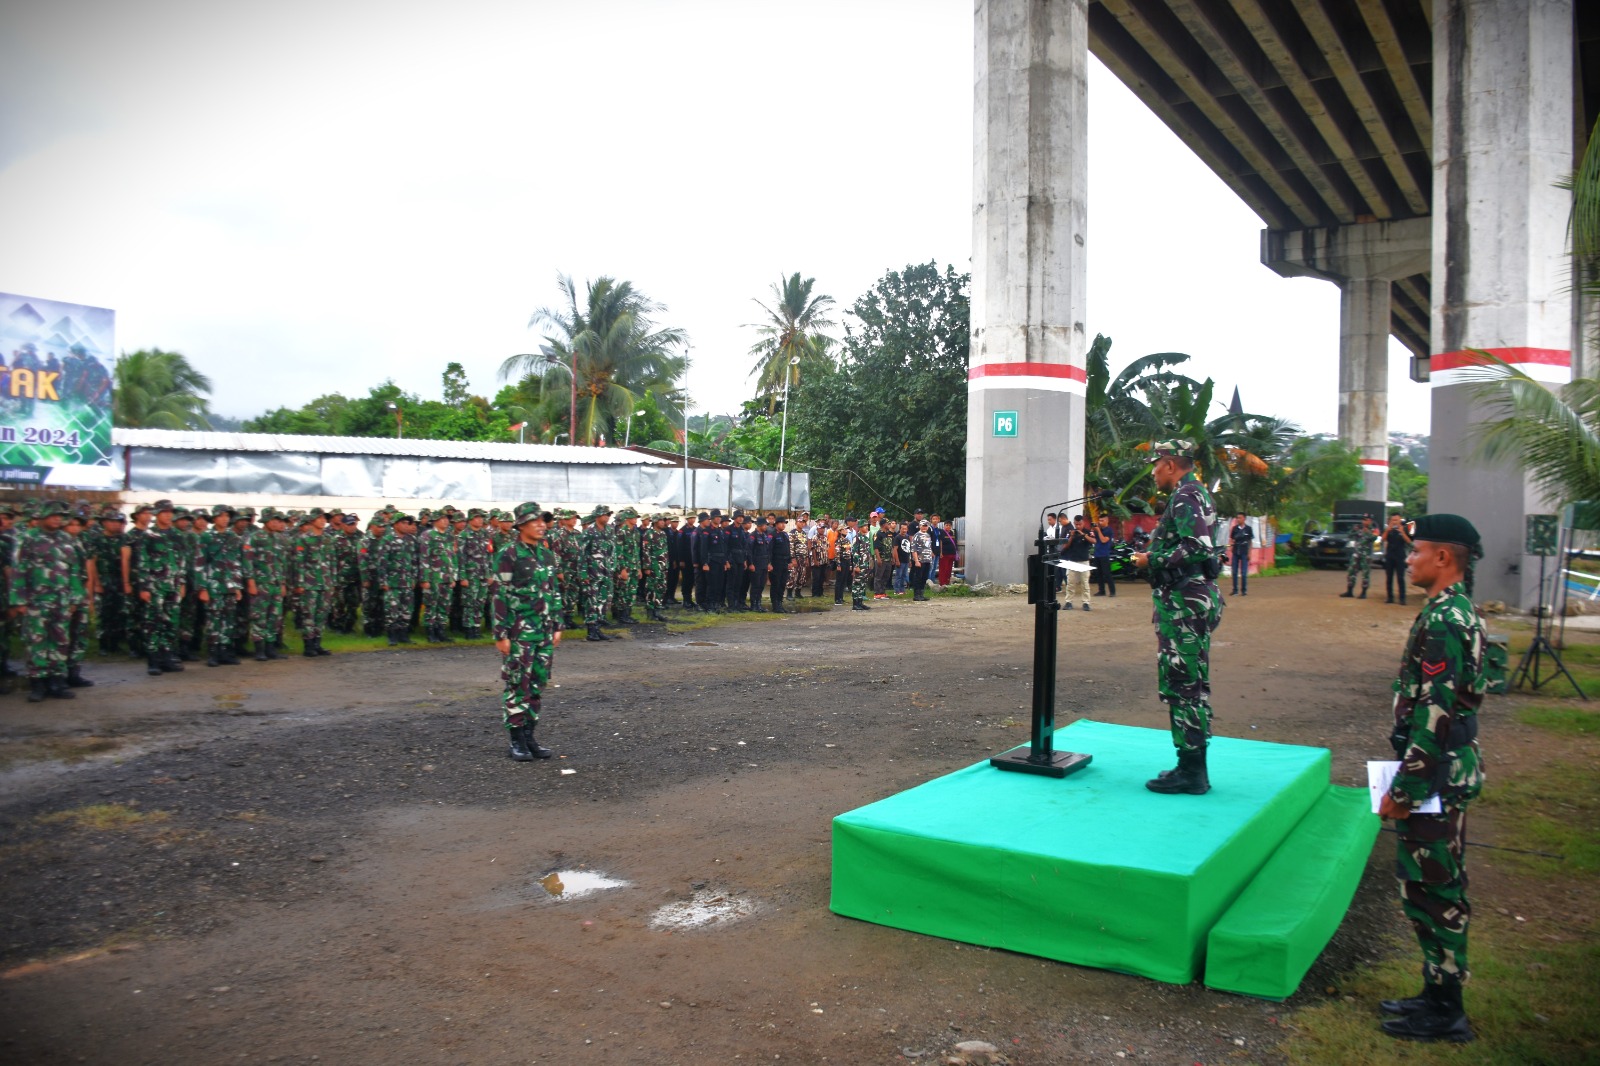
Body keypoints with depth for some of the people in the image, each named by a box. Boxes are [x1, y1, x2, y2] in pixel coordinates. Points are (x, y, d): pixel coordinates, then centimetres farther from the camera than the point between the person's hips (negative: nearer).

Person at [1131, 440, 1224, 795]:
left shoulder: (1186, 496, -13)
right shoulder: (1195, 494, 19)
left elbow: (1195, 548, -25)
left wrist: (1152, 561, -14)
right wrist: (1152, 557, 14)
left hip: (1185, 602, -11)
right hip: (1193, 598, 11)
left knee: (1183, 685, -7)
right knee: (1189, 685, 14)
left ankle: (1191, 772, -2)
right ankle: (1193, 767, 21)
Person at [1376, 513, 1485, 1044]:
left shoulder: (1443, 621, -21)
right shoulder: (1460, 612, 11)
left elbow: (1433, 717, -24)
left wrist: (1402, 790, -19)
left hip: (1436, 776, -10)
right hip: (1450, 771, 10)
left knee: (1432, 889, 1)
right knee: (1437, 886, 18)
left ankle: (1444, 1011, 12)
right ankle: (1440, 994, 29)